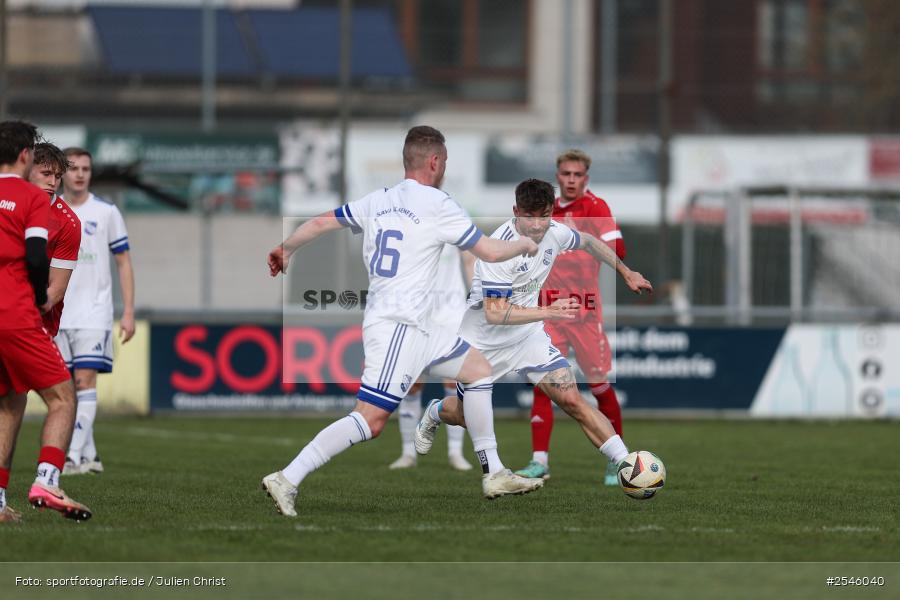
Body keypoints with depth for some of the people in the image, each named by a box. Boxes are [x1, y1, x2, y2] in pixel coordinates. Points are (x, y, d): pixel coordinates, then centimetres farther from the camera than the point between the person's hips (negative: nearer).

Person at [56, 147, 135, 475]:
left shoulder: (106, 212, 2)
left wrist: (128, 313, -2)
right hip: (57, 315, 3)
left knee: (85, 380, -13)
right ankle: (90, 454, 12)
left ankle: (75, 456, -18)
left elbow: (124, 263, 5)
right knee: (67, 387, 3)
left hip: (94, 313, -3)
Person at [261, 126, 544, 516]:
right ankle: (288, 480, -21)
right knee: (371, 419, -16)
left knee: (478, 369, 19)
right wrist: (524, 244, 17)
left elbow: (321, 223, 13)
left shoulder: (375, 202, 12)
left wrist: (286, 250, 31)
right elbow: (489, 252, -3)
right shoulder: (436, 204, -8)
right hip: (398, 327, -9)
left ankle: (495, 476, 19)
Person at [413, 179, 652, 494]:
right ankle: (436, 412, 45)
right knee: (466, 416, 9)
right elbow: (494, 312, -34)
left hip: (528, 337, 4)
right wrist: (547, 311, -39)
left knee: (573, 400, -10)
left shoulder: (554, 232, -9)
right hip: (483, 342, -4)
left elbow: (588, 241, 16)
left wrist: (626, 272, 22)